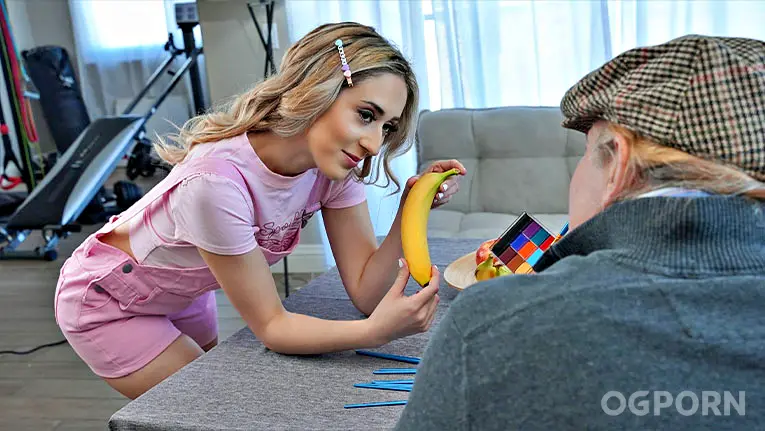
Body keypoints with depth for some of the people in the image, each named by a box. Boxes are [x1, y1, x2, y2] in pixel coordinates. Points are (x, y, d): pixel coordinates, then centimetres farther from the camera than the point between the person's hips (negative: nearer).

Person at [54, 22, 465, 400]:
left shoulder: (335, 161, -20)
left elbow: (365, 293, -20)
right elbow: (270, 325, -31)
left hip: (182, 292, 6)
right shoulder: (217, 181, -39)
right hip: (108, 304, -6)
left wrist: (409, 213, -34)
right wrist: (375, 331, -46)